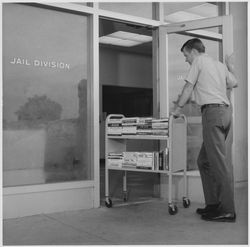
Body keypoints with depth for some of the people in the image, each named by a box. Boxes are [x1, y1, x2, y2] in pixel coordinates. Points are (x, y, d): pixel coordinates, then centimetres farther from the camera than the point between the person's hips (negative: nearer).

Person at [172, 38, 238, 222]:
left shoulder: (199, 61, 3)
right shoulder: (220, 65, 23)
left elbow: (188, 87, 0)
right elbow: (234, 83, 32)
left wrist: (178, 109, 5)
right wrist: (230, 66, 44)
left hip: (212, 111, -9)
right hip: (226, 110, 9)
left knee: (219, 162, -10)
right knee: (204, 160, 12)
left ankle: (227, 211, -9)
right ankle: (213, 204, 14)